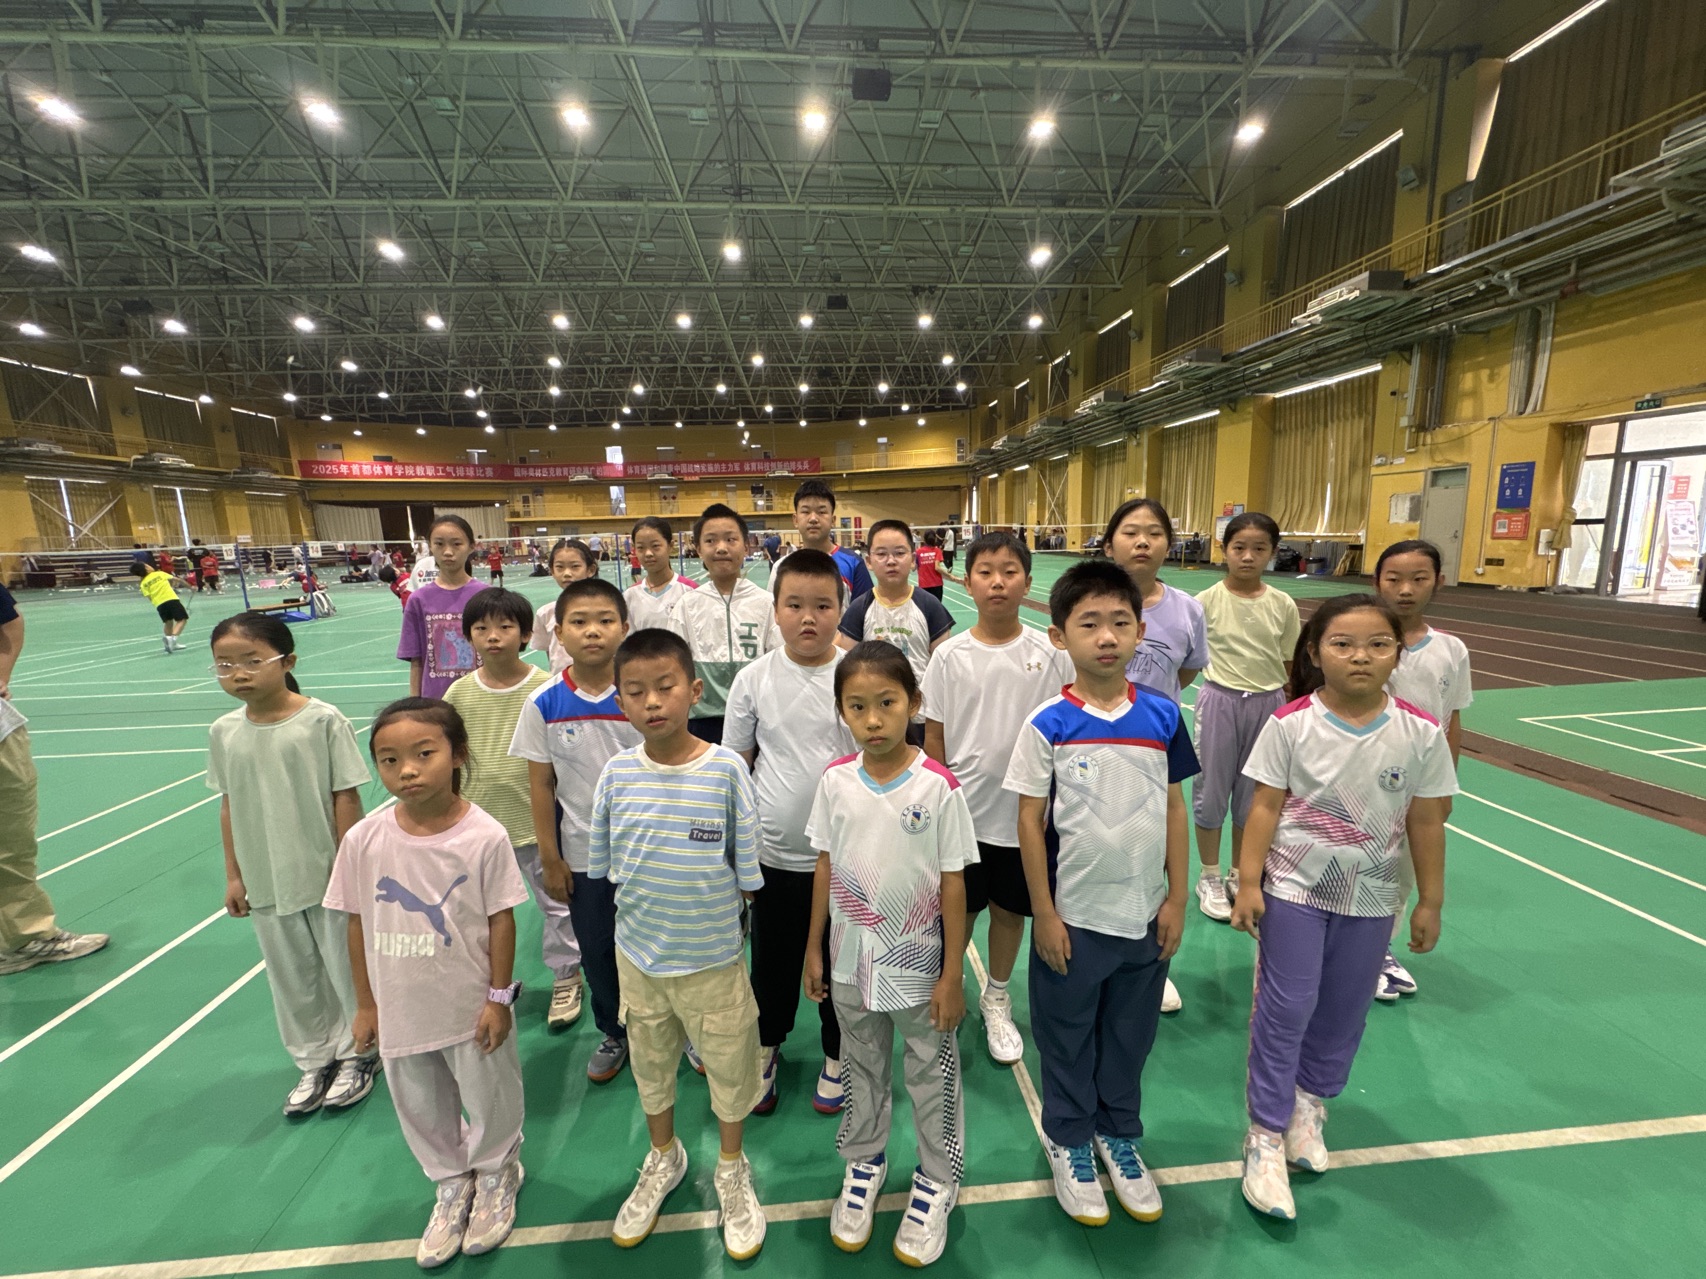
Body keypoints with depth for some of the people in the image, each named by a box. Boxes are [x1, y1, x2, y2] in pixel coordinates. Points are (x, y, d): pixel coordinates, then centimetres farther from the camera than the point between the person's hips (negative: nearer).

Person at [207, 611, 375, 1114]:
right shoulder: (224, 732, -2)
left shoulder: (323, 720, -16)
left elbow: (346, 796, -12)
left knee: (346, 967, 12)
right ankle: (314, 1060, 40)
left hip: (326, 875, -4)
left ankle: (358, 1053, 35)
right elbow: (228, 806, 6)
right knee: (291, 977, 19)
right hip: (266, 881, 4)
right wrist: (233, 876, 7)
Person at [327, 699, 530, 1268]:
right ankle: (452, 1184, 53)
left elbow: (501, 919, -14)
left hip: (470, 1005, -3)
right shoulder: (363, 840, -15)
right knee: (420, 1107, 24)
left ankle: (496, 1176, 51)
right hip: (400, 1007, 3)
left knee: (490, 1099, 19)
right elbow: (358, 923, -3)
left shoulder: (484, 836, -23)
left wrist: (499, 998, -9)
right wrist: (366, 1005, 4)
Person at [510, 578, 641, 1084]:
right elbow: (541, 784, -2)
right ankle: (614, 1034, 43)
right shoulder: (544, 704, -9)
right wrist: (551, 858, 0)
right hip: (582, 853, 2)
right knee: (596, 953, 18)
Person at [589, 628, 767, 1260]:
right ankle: (664, 1159, 55)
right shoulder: (617, 772, -11)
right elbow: (603, 864, 1)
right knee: (650, 1063, 25)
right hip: (638, 954, 3)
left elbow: (746, 870, -9)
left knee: (728, 1063, 17)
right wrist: (651, 902, -3)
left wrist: (704, 905, -7)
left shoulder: (726, 769, -19)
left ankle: (732, 1170, 48)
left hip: (712, 958, -2)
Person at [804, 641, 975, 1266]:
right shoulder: (835, 782, -10)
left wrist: (953, 974, -8)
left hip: (918, 962, -2)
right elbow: (825, 868, 1)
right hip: (851, 959, 3)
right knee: (862, 1068, 24)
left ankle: (937, 1180, 42)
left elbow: (952, 884, -12)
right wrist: (814, 948, 6)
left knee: (931, 1074, 18)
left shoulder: (939, 787, -19)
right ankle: (863, 1162, 49)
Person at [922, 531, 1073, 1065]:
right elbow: (934, 738, -2)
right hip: (963, 810, -1)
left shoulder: (1051, 654, -7)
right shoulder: (949, 656, -8)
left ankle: (997, 999, 43)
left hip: (1026, 810, 1)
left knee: (1011, 909, 18)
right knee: (958, 911, 15)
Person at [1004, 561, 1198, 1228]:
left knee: (1131, 1034, 22)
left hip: (1146, 914, 3)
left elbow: (1175, 809, 3)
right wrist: (1044, 914, -8)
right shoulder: (1048, 723, -15)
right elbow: (1029, 821, -10)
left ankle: (1119, 1133, 47)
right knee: (1067, 1036, 17)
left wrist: (1176, 899, 3)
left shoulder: (1162, 715, -5)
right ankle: (1068, 1139, 42)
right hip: (1074, 916, -3)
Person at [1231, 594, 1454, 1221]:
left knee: (1344, 1011, 17)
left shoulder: (1421, 733, -9)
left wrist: (1430, 902, 6)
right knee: (1285, 1009, 3)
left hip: (1371, 897, 3)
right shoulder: (1290, 723, -15)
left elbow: (1426, 823, 0)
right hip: (1294, 889, -3)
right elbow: (1265, 806, -10)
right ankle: (1266, 1135, 19)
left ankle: (1310, 1101, 42)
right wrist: (1248, 883, -11)